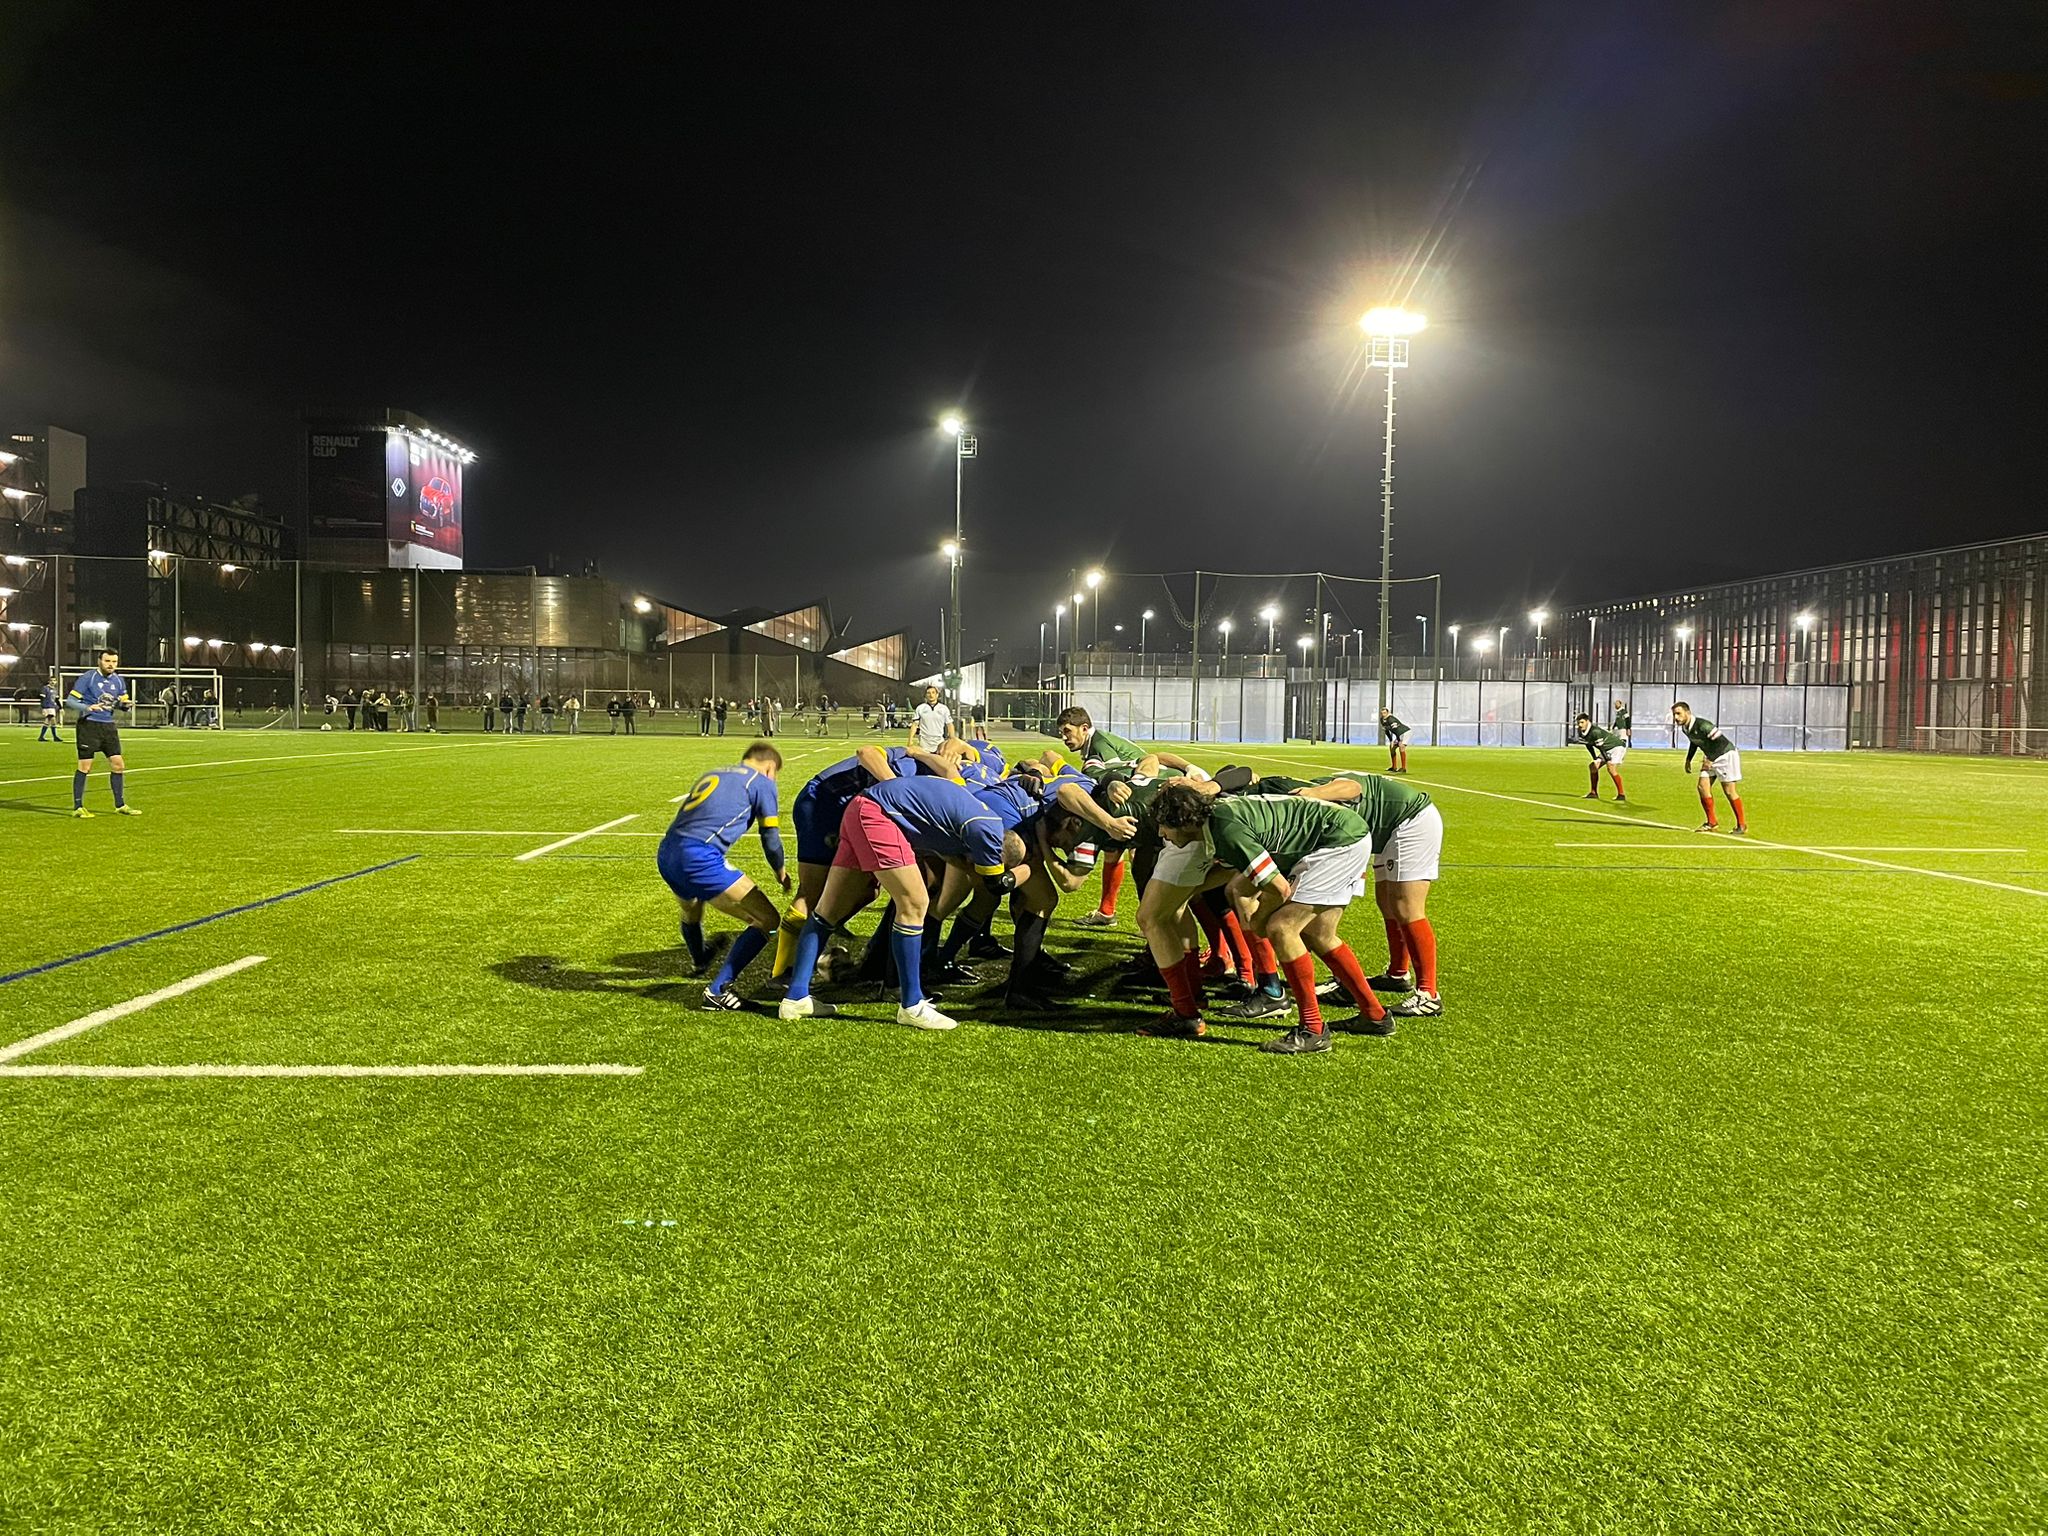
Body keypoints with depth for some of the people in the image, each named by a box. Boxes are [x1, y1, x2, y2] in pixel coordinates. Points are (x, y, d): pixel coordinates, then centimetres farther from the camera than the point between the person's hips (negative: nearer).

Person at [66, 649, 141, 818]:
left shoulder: (118, 681, 9)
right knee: (84, 766, -4)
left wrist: (127, 704, -7)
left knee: (118, 764, 6)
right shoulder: (87, 678, -7)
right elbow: (70, 700, -8)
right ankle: (77, 807, 4)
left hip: (109, 726, 6)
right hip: (89, 725, -6)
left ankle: (120, 805, 17)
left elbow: (122, 701, 17)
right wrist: (88, 707, -26)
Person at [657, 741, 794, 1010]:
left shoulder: (710, 774, 30)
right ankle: (717, 990, -4)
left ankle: (699, 962, 68)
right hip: (699, 857, -8)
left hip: (665, 855, 8)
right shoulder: (762, 782, 9)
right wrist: (781, 873, 31)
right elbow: (770, 838, 11)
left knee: (691, 907, 40)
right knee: (766, 919, 0)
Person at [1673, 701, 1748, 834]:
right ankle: (1712, 824, 9)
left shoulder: (1702, 726, -28)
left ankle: (1742, 826, 5)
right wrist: (1688, 760, 15)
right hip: (1711, 758, 9)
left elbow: (1722, 742, -26)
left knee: (1729, 791, -7)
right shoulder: (1685, 728, 0)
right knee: (1702, 787, -1)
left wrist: (1711, 760, -25)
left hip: (1725, 755, -9)